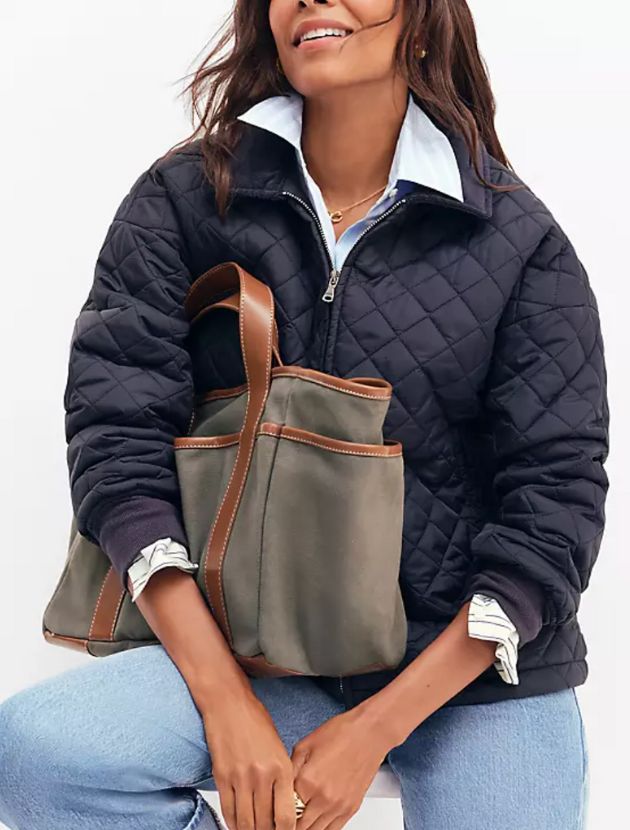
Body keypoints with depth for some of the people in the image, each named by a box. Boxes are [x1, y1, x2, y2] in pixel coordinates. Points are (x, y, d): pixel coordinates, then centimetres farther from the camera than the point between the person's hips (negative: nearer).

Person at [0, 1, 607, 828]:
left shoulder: (521, 240, -4)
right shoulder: (184, 199, -2)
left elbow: (556, 501, -6)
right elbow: (117, 442, -8)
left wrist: (375, 728, -13)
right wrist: (228, 705, -18)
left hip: (484, 673, 0)